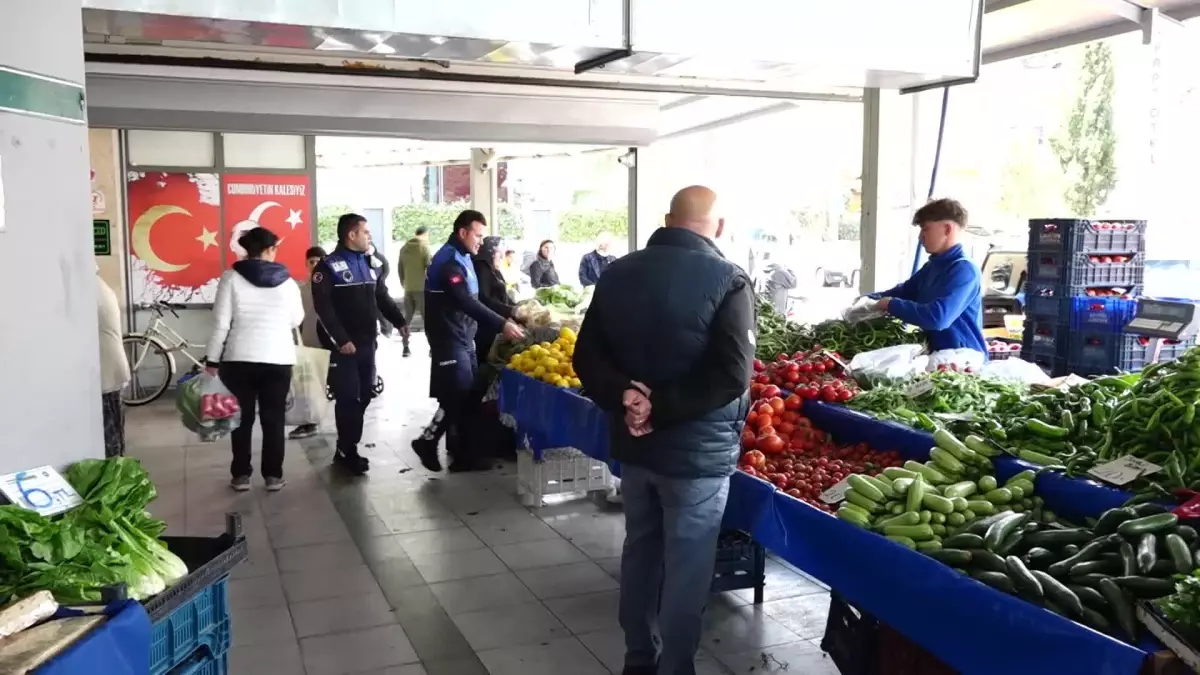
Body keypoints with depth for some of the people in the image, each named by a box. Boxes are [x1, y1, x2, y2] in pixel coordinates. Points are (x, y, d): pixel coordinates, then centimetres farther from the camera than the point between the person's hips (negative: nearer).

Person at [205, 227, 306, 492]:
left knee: (242, 418, 9)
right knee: (274, 419, 8)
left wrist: (212, 360, 0)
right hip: (279, 359, 1)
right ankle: (274, 475, 12)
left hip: (240, 359, -1)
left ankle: (241, 475, 14)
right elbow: (297, 321, 12)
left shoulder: (232, 278, -4)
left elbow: (221, 323, -6)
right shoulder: (286, 281, 2)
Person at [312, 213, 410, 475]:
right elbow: (323, 308, -15)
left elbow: (382, 297, 19)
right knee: (348, 398, -5)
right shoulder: (329, 267, -8)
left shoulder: (368, 264, 16)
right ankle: (348, 453, 6)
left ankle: (345, 449, 21)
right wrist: (340, 339, -20)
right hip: (343, 345, -7)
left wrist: (399, 321, 5)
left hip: (367, 343, 7)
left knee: (363, 395, 9)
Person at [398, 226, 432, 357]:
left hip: (408, 288, 5)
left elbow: (400, 268, 14)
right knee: (427, 318, -2)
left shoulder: (404, 248, 9)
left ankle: (406, 348, 9)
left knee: (407, 318, 11)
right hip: (421, 288, -5)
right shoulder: (424, 247, -9)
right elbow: (430, 267, -12)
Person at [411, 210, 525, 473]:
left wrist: (508, 316, 12)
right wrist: (501, 325, -29)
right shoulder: (448, 261, -17)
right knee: (457, 397, -9)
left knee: (468, 398, 9)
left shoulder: (462, 258, 15)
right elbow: (466, 303, -26)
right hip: (449, 340, -9)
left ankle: (462, 453, 15)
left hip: (464, 338, 10)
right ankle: (427, 441, 9)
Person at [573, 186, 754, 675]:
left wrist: (623, 397, -12)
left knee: (639, 549, 20)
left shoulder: (617, 273, 3)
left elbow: (586, 357, 0)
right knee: (686, 566, 8)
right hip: (697, 450, -5)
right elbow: (732, 375, -22)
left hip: (632, 444, 5)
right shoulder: (728, 279, -13)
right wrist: (662, 405, -18)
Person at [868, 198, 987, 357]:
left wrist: (891, 305, -19)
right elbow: (904, 291, 25)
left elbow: (938, 317, -30)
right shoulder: (932, 266, 10)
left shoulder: (964, 270, -18)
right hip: (939, 357, 8)